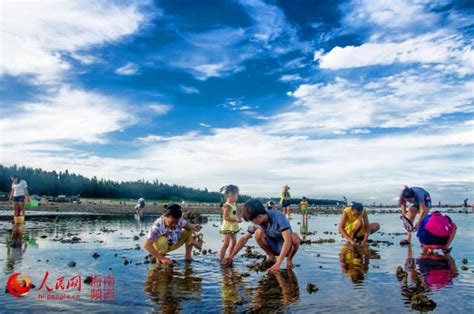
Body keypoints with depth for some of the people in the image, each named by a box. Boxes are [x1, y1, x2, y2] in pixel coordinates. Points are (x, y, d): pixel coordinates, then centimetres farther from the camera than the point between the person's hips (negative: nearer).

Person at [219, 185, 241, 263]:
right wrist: (235, 219, -25)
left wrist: (238, 218, -1)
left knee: (233, 242, 12)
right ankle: (222, 259, -3)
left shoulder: (234, 204, 11)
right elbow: (225, 217, -23)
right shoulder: (227, 206, -17)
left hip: (233, 227, 10)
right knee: (226, 243, -9)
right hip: (227, 227, -9)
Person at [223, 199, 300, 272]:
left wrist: (278, 264, -45)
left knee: (294, 237, -37)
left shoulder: (278, 217, -31)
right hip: (273, 246, 4)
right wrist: (231, 256, -12)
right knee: (258, 233, -24)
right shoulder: (256, 222, -14)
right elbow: (244, 238, -5)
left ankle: (289, 259, -7)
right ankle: (271, 257, -2)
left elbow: (288, 240, -39)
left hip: (286, 247, -4)